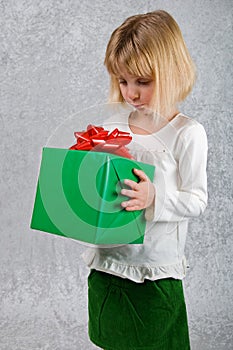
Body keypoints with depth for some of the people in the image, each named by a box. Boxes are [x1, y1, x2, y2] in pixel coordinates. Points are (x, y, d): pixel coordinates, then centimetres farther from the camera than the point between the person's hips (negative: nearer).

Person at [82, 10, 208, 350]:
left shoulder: (188, 133, -13)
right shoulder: (114, 125, 2)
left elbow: (197, 200, -13)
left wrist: (154, 198, -29)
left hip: (156, 272, -5)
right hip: (107, 261, 5)